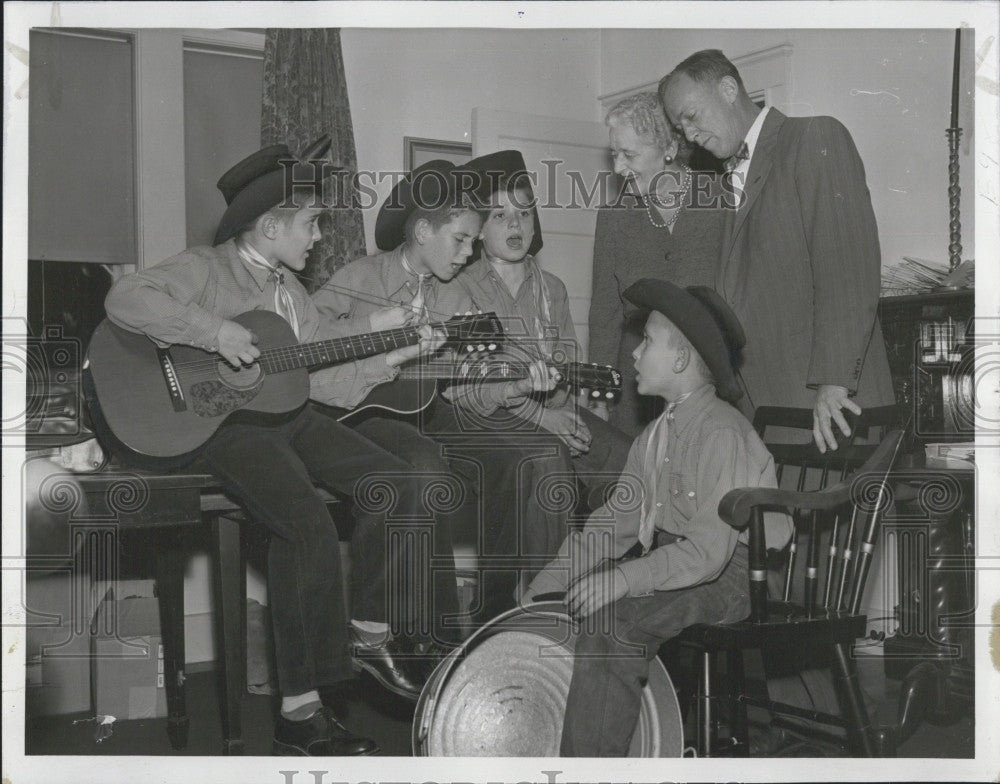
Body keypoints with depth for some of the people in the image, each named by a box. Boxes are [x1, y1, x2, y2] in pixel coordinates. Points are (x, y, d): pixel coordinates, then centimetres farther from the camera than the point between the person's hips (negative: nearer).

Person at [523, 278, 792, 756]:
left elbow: (709, 551, -25)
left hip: (734, 572, -9)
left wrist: (621, 580, -30)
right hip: (675, 553, 9)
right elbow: (615, 519, 10)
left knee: (610, 618, -28)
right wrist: (552, 577, 0)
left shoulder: (721, 432, -18)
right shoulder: (656, 434, 10)